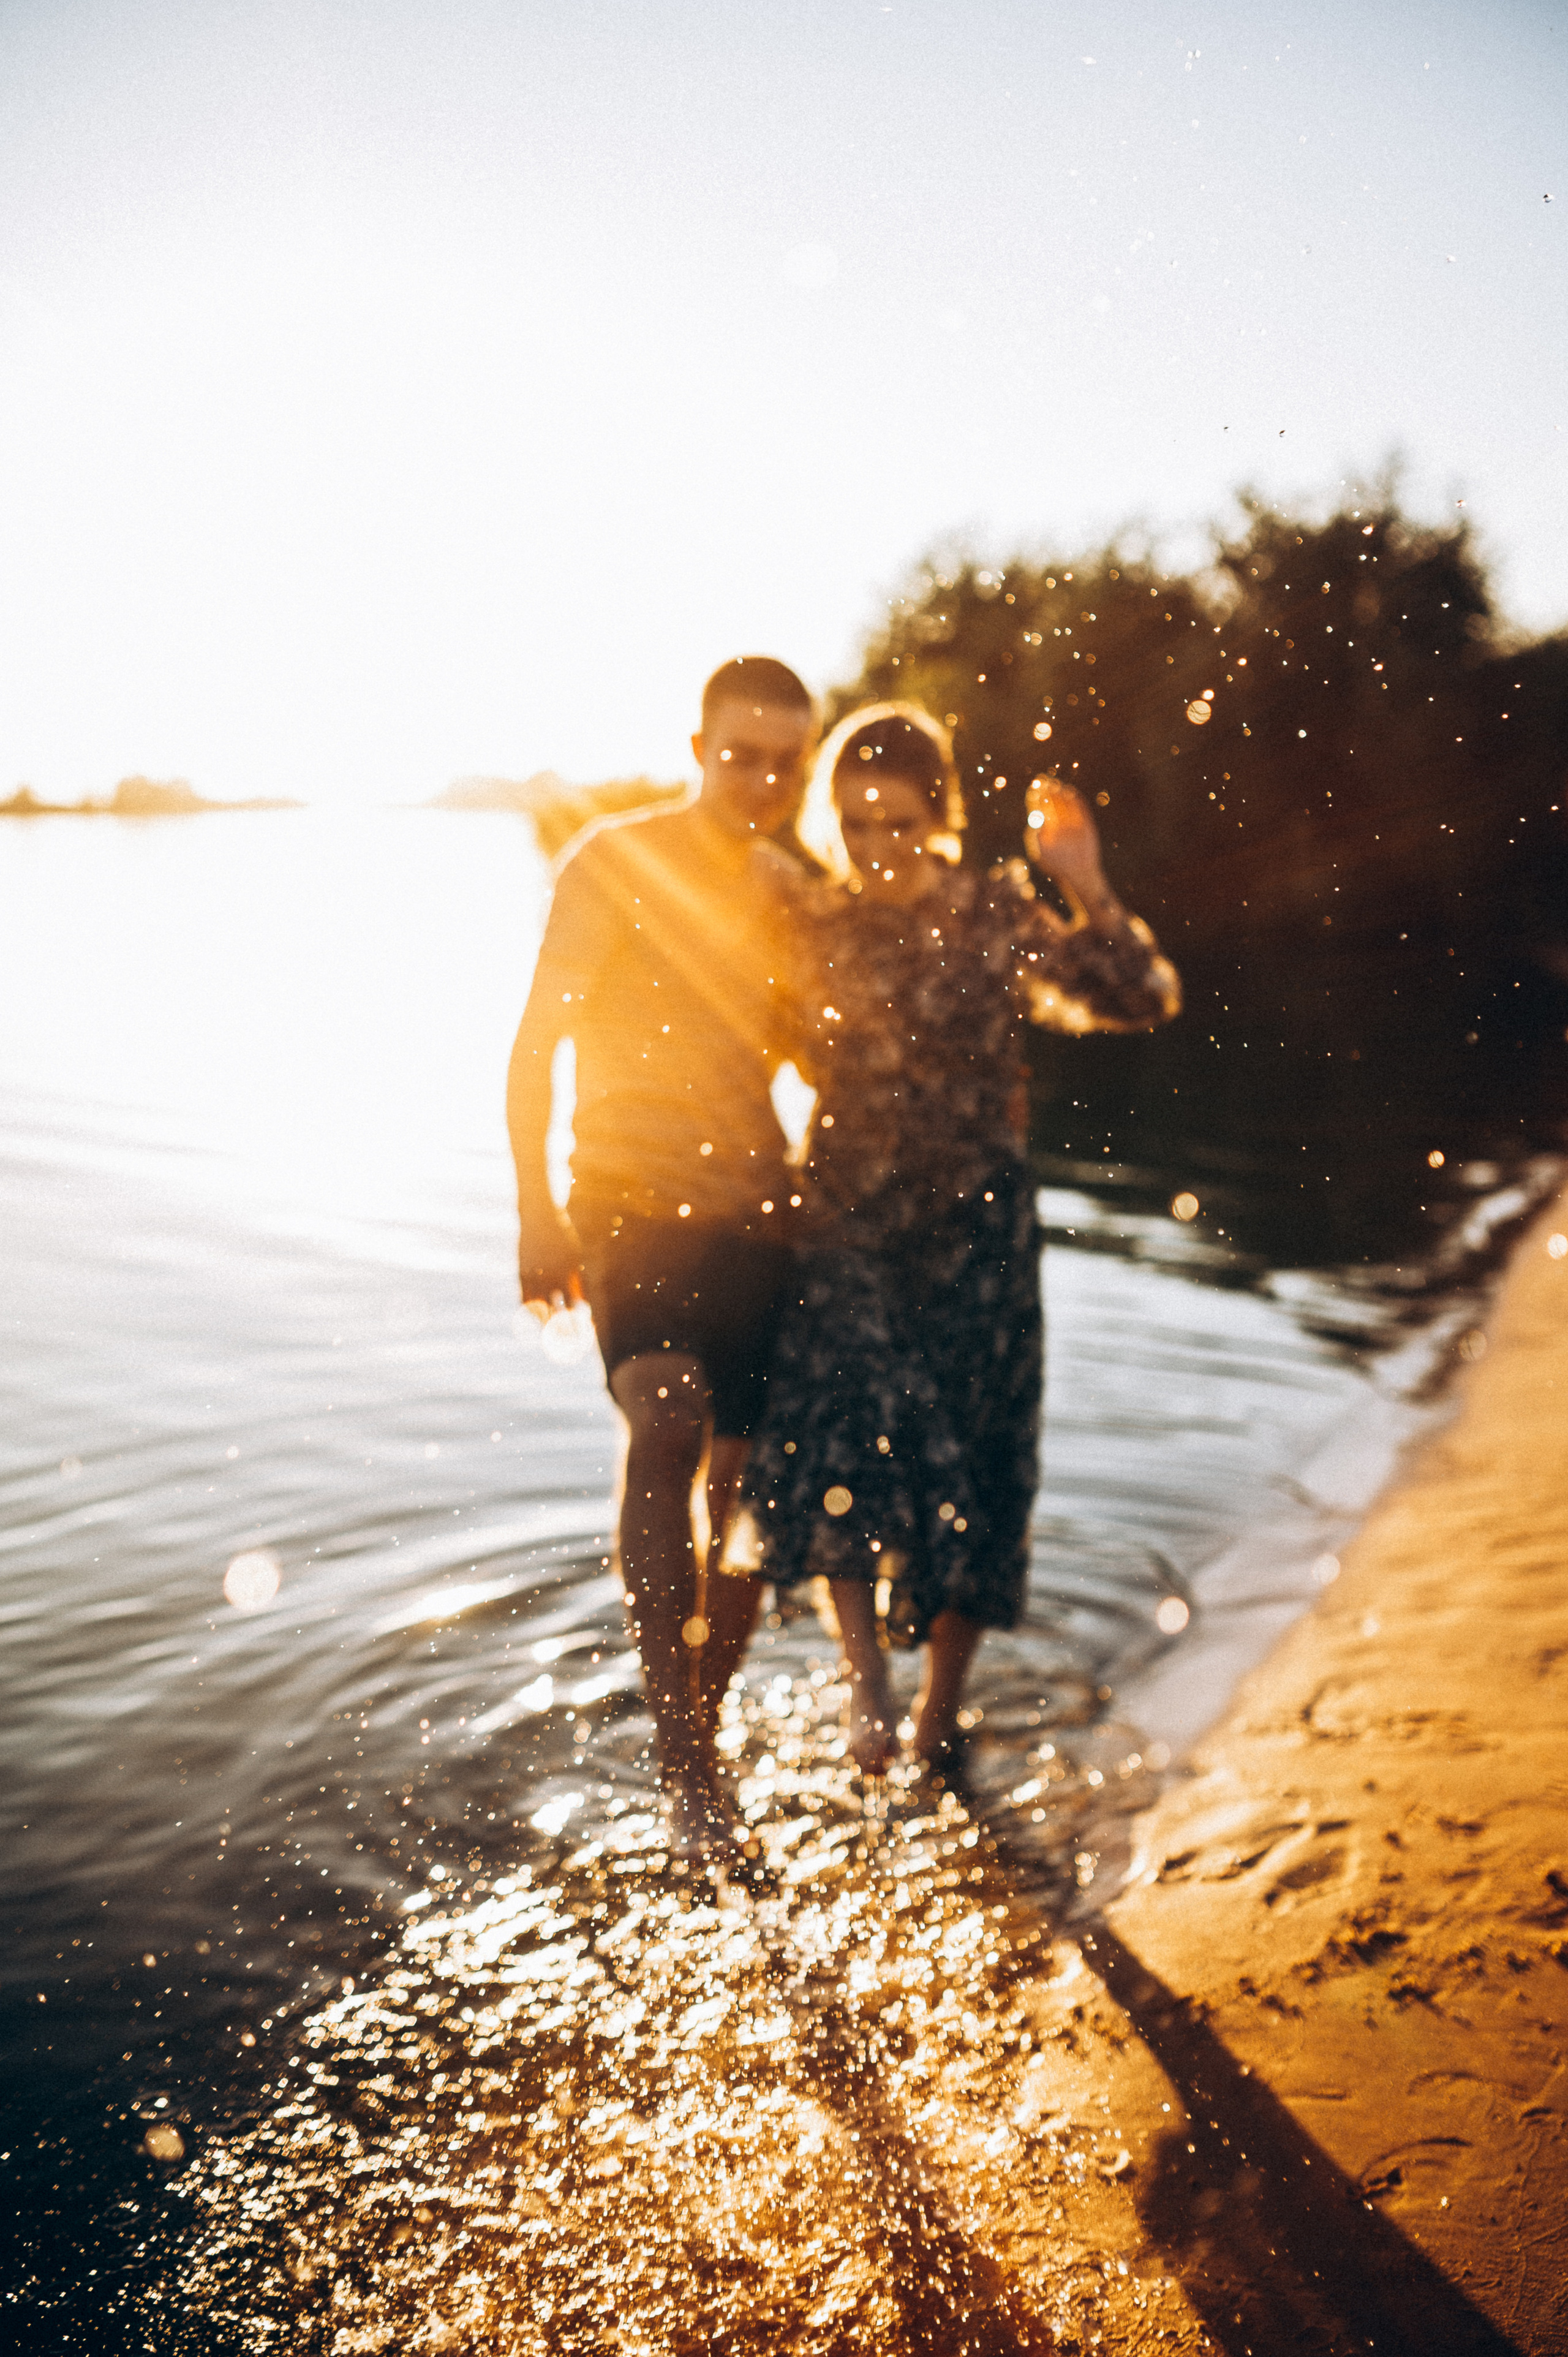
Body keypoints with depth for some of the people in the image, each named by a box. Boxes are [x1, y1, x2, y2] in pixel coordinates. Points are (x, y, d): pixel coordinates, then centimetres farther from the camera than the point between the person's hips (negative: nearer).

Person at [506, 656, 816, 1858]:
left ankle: (703, 1735, 24)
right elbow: (537, 1044, -6)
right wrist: (537, 1209, -14)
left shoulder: (790, 890, 11)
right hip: (634, 1194, -5)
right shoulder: (619, 863, -5)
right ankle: (684, 1760, -19)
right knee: (668, 1430, -26)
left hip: (756, 1202, 5)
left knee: (748, 1474, 5)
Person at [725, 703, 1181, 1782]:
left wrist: (1087, 890, -18)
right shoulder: (810, 925, 3)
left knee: (963, 1462, 4)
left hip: (975, 1222, -1)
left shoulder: (997, 912, -2)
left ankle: (941, 1716, 23)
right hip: (846, 1216, 1)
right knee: (831, 1432, -21)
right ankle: (868, 1674, -2)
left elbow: (1142, 998, -7)